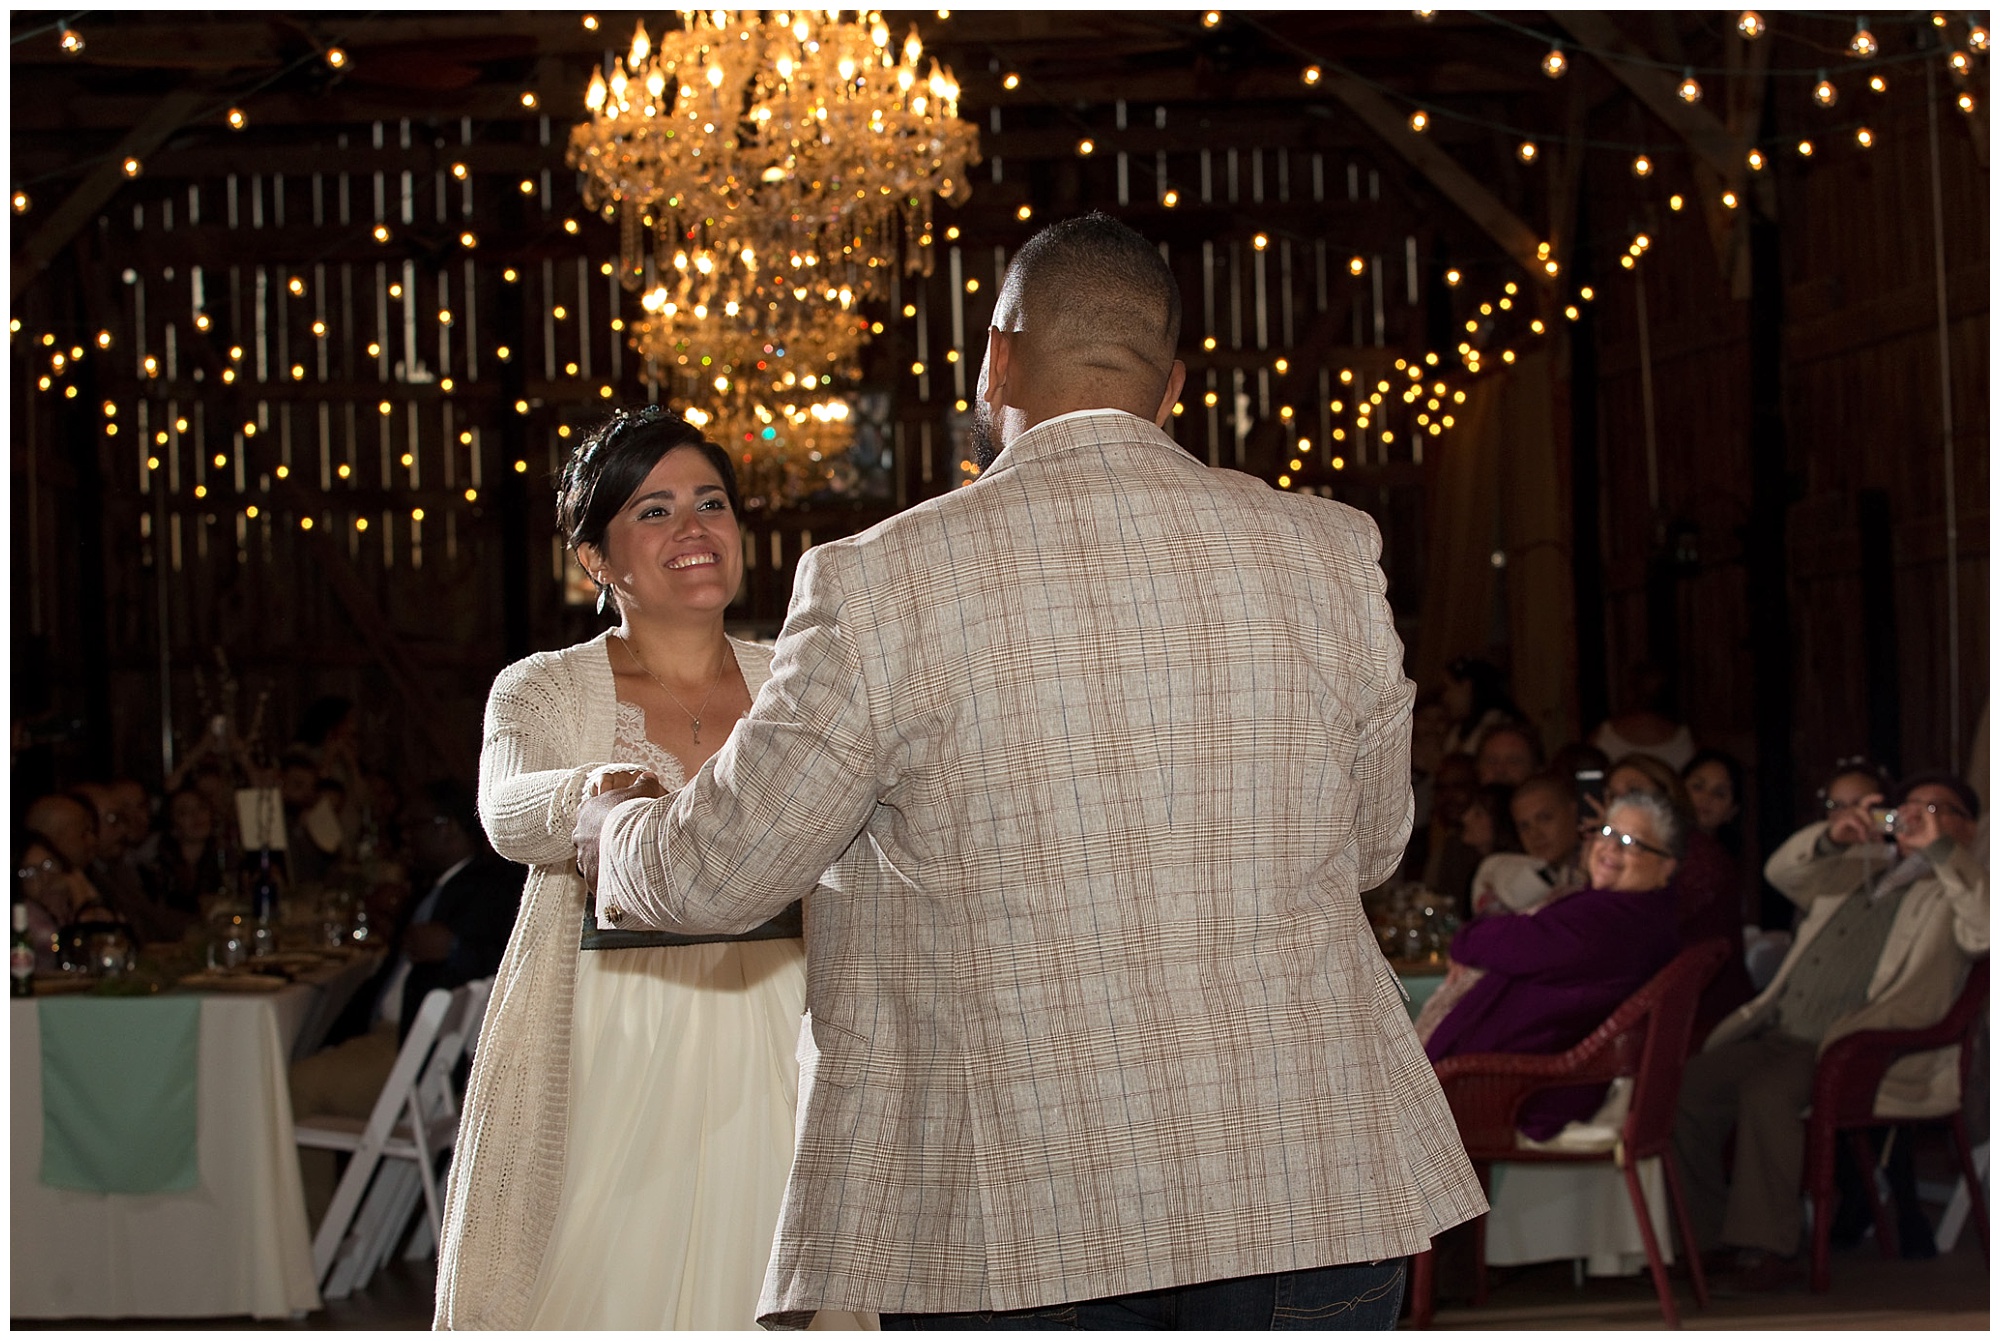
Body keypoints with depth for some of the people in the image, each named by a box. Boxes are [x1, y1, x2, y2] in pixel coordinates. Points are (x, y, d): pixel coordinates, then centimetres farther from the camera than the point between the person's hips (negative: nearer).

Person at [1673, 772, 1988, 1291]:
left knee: (1766, 1092, -32)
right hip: (1779, 1036, 7)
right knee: (1687, 1084, -13)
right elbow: (1781, 873, 17)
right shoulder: (1853, 869, 28)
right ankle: (1708, 1233, 0)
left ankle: (1765, 1249, -25)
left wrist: (1939, 850, -15)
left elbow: (1987, 926, -14)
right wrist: (1831, 836, -1)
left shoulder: (1957, 892, 8)